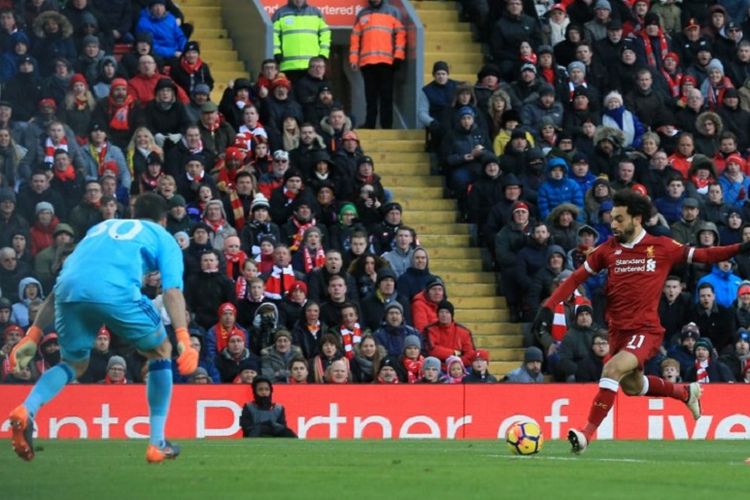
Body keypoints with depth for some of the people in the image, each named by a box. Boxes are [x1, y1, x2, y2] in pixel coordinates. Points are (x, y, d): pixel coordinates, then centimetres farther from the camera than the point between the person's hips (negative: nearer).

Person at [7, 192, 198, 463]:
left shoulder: (100, 229, 39)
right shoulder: (162, 238, 26)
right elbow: (172, 290, 7)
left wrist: (33, 335, 31)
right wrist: (183, 339, -3)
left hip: (69, 289, 4)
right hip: (116, 289, -4)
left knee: (74, 364, 25)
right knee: (160, 352, 21)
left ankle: (25, 411, -5)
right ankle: (157, 443, 17)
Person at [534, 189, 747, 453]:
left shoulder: (662, 247, -5)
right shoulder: (609, 249, 2)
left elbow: (703, 255, 3)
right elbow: (576, 278, 7)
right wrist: (549, 306, -3)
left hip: (646, 329, -6)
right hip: (618, 330, 6)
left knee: (613, 369, -26)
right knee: (632, 386, 20)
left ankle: (588, 433, -23)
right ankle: (686, 393, 46)